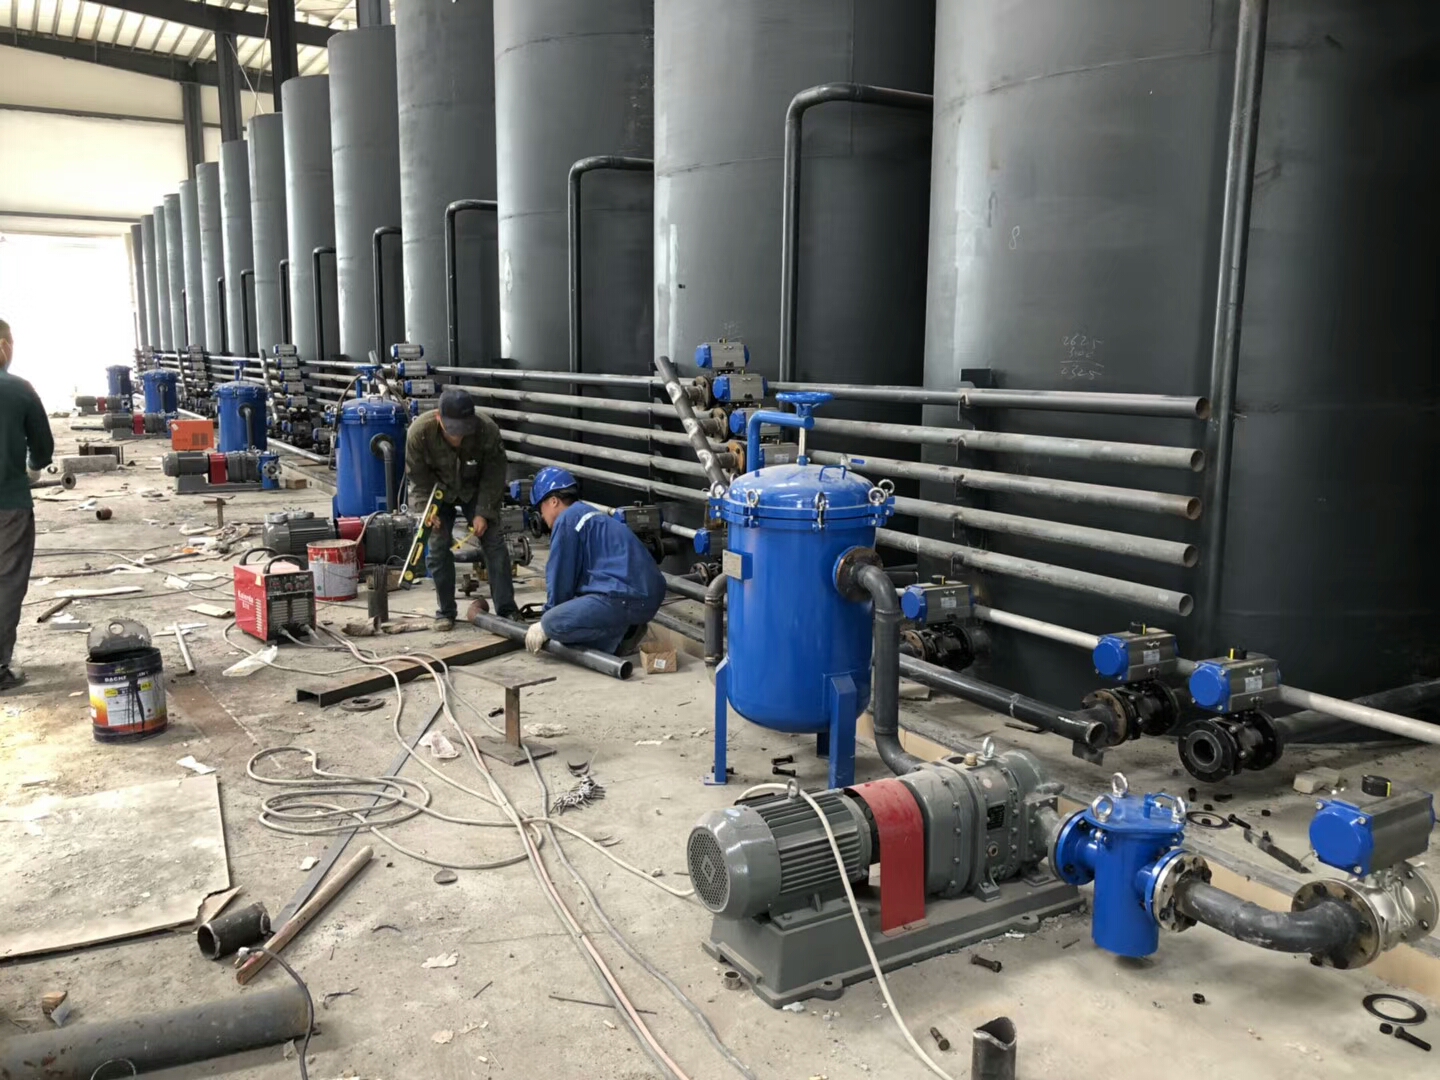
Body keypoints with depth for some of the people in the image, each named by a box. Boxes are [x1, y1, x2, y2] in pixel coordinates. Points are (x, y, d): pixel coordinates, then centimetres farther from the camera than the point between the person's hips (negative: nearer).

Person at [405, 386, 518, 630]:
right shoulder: (419, 431, -31)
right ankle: (445, 612, 7)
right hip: (438, 491, 0)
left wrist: (483, 512, -20)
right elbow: (417, 475, -15)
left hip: (475, 490, 0)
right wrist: (426, 509, -19)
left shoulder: (488, 430, -33)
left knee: (493, 542, -6)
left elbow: (493, 475, -19)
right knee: (438, 548, -7)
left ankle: (507, 609, -1)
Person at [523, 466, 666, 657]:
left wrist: (546, 625, 13)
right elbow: (579, 574, 33)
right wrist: (553, 612, 38)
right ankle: (623, 630, 9)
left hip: (626, 597, -10)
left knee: (552, 623, -13)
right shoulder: (592, 515, 26)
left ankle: (618, 637, -9)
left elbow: (560, 577, -1)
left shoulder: (568, 519, -3)